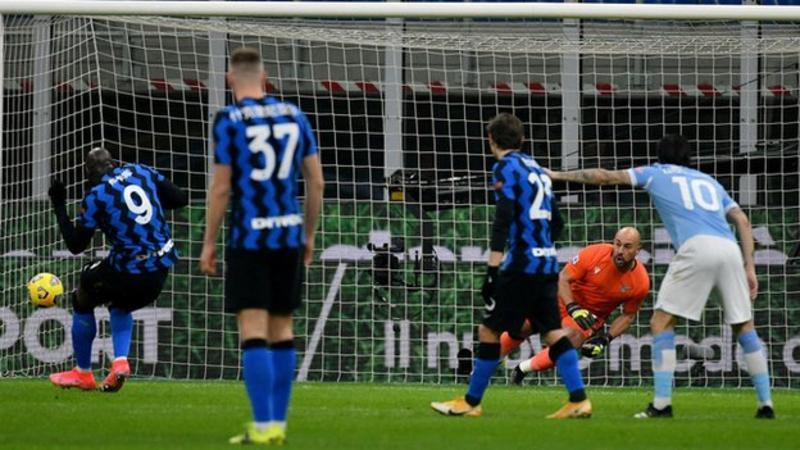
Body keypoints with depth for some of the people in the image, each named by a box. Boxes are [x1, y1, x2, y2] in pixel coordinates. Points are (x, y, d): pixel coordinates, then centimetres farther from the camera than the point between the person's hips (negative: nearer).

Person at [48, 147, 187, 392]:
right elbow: (180, 199, 7)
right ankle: (120, 361, 7)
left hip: (129, 269, -6)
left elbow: (75, 245, -2)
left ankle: (83, 373, 25)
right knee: (120, 306, 31)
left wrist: (59, 207, 6)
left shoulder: (95, 197, -8)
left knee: (82, 300, 19)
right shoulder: (141, 172, 5)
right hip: (161, 268, 6)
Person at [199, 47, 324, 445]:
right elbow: (316, 180, 9)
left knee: (253, 330, -6)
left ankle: (264, 426, -12)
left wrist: (208, 243, 0)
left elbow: (221, 187, -8)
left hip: (249, 238, -5)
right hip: (289, 237, 5)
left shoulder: (229, 120, -7)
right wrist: (309, 234, 19)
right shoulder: (293, 115, 8)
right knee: (281, 328, 12)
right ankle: (278, 423, 14)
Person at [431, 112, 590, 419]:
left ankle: (471, 403, 4)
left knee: (489, 331, 0)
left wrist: (492, 270, -18)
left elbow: (503, 219, -15)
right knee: (553, 332, 5)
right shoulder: (537, 169, 18)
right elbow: (554, 220, 23)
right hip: (548, 263, 8)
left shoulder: (506, 167, -5)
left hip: (522, 264, -8)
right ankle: (579, 401, -5)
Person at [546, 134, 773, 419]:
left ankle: (662, 404, -6)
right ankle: (765, 404, 11)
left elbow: (605, 176, 21)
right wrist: (749, 268, 21)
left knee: (661, 322, 4)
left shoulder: (656, 173, 23)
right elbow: (742, 220, 23)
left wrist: (558, 175, 31)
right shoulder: (709, 182, 32)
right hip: (730, 248, 4)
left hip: (697, 246, -4)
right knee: (744, 326, 14)